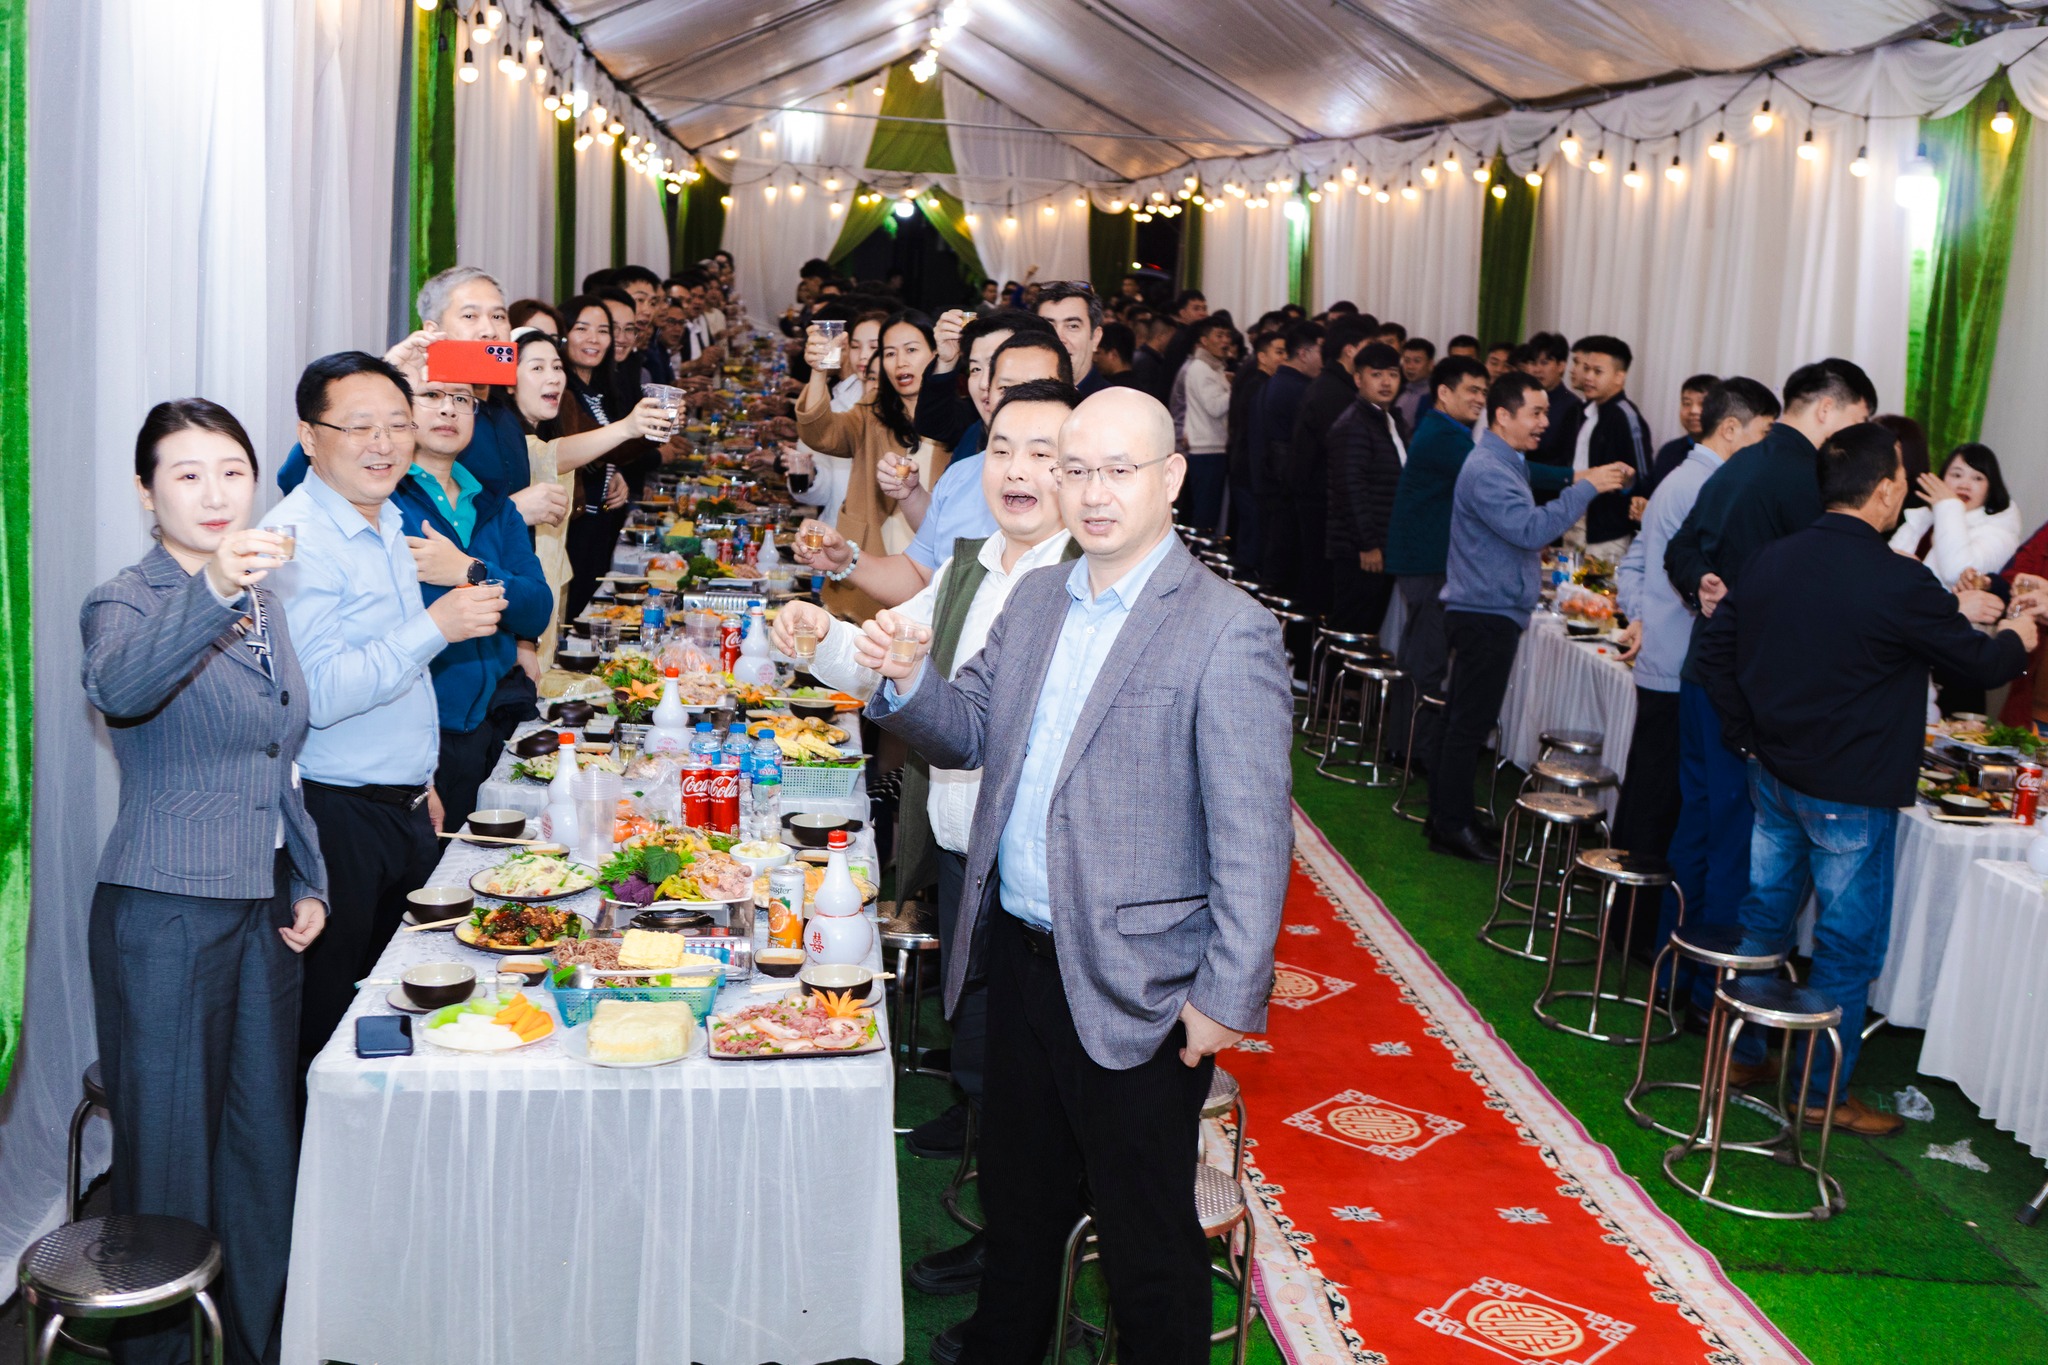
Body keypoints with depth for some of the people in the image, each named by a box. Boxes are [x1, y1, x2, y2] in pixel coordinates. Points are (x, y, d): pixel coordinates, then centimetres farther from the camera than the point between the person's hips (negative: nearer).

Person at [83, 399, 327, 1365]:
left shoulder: (265, 604, 13)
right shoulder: (125, 603, -8)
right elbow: (120, 687, -34)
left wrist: (309, 884, 14)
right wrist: (211, 593, -49)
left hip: (265, 912, 7)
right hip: (163, 916, -6)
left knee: (266, 1141, 14)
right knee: (168, 1150, 2)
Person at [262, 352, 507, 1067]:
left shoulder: (385, 523, 13)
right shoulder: (296, 540, -17)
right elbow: (319, 695, -26)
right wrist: (436, 626, -24)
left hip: (404, 811, 9)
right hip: (339, 820, -9)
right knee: (323, 1025, 2)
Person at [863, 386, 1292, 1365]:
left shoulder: (1226, 632, -16)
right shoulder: (1035, 600, 7)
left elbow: (1253, 837, -17)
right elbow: (972, 733, 13)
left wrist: (1227, 998, -18)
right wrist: (905, 680, -8)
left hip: (1136, 991, -7)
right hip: (1020, 959, 7)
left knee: (1146, 1240, 9)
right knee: (1018, 1197, 25)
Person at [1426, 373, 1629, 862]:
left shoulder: (1505, 464, 16)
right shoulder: (1487, 470, -19)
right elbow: (1531, 530, -29)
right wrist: (1585, 488, -26)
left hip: (1489, 611, 11)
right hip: (1487, 614, -11)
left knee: (1464, 720, 14)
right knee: (1470, 723, -5)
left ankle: (1446, 817, 22)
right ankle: (1452, 826, 1)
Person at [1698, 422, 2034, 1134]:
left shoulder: (1773, 560, 0)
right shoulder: (1901, 585, -20)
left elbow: (1716, 648, 7)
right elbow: (1981, 664, -7)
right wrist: (2015, 639, 15)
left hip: (1775, 775, 7)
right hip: (1851, 795, -6)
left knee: (1764, 915, 18)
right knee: (1848, 944, 6)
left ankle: (1740, 1052, 29)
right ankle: (1822, 1093, 16)